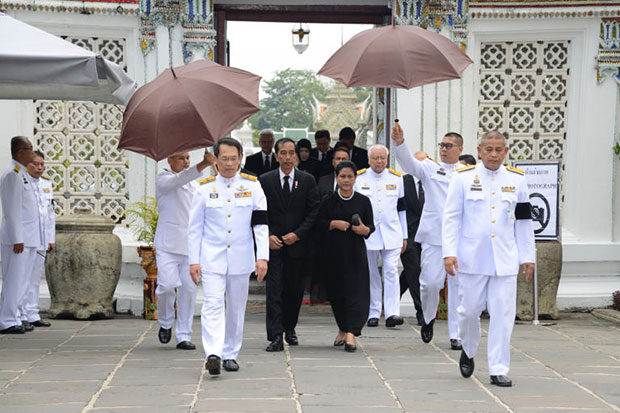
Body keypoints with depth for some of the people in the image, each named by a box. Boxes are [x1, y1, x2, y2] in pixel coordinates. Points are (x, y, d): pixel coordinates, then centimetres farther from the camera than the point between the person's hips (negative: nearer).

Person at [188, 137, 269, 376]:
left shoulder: (252, 186, 3)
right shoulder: (205, 188, 2)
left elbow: (261, 224, 0)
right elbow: (195, 228, 6)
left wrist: (262, 257, -9)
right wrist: (193, 261, 0)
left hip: (240, 258, 2)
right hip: (211, 257, -1)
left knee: (236, 309, 9)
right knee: (213, 305, -15)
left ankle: (230, 354, 20)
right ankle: (213, 354, -23)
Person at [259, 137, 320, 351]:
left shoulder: (307, 180, 5)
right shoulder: (265, 181, 4)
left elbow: (314, 212, 1)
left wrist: (298, 234, -10)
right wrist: (268, 236, -10)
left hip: (298, 244, 1)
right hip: (273, 244, -1)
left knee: (295, 289, 10)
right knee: (274, 290, -8)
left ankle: (290, 328, 29)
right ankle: (276, 336, -10)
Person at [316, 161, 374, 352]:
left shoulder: (363, 201, 5)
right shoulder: (329, 200, 4)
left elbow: (371, 225, 6)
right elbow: (319, 223, 3)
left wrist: (364, 229, -15)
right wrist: (334, 224, -14)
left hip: (355, 252, -1)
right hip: (333, 253, 1)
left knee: (356, 291, -10)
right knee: (336, 292, 7)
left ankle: (351, 334, -15)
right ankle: (342, 329, 25)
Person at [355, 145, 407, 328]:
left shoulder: (396, 178, 8)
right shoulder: (359, 178, 3)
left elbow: (401, 208, 13)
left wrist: (404, 236, 12)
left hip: (391, 234, 0)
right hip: (367, 234, 0)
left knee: (391, 271, -9)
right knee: (371, 274, 6)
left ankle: (392, 313, -12)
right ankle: (373, 313, 14)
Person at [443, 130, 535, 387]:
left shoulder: (516, 180, 7)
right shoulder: (464, 178, 1)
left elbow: (524, 221, 12)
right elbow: (451, 218, 1)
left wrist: (527, 256, 9)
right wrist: (449, 252, -7)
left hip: (505, 260, 1)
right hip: (472, 258, -1)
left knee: (503, 314, -3)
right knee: (470, 310, 4)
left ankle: (498, 370, 5)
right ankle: (468, 352, 34)